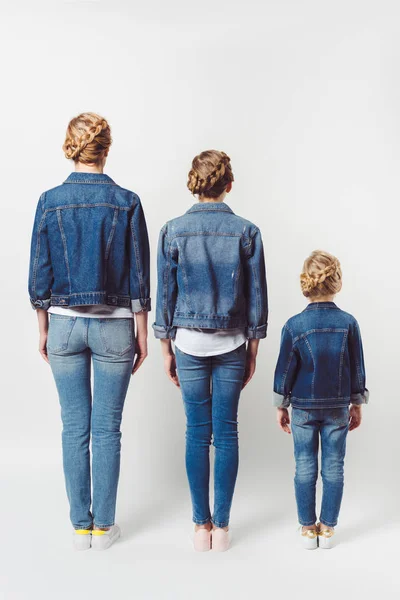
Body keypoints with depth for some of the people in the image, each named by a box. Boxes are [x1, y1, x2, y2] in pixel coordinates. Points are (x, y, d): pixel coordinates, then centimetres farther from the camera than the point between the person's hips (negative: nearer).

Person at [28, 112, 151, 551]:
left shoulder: (50, 201, -3)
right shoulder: (126, 202, -6)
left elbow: (40, 273, 1)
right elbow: (139, 275, -4)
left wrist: (43, 329, 11)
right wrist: (141, 333, 4)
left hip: (64, 324, 1)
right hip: (114, 326, -1)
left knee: (74, 428, 10)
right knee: (107, 429, 8)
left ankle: (81, 527, 20)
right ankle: (104, 527, 18)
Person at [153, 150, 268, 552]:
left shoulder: (173, 231, -4)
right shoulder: (246, 232, -3)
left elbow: (165, 295, -1)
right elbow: (257, 297, -1)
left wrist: (166, 349, 8)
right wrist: (253, 351, 8)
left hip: (188, 342, 0)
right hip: (232, 345, 0)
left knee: (197, 433, 7)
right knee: (226, 432, 7)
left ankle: (201, 527, 15)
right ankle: (221, 527, 15)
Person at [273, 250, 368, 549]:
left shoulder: (294, 325, -11)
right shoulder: (348, 322, -8)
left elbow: (285, 370, -5)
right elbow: (357, 369, -1)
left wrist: (281, 407, 7)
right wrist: (357, 405, 11)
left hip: (303, 407, 0)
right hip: (338, 407, 1)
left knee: (305, 468, 10)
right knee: (334, 468, 10)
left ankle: (308, 529, 18)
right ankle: (327, 529, 18)